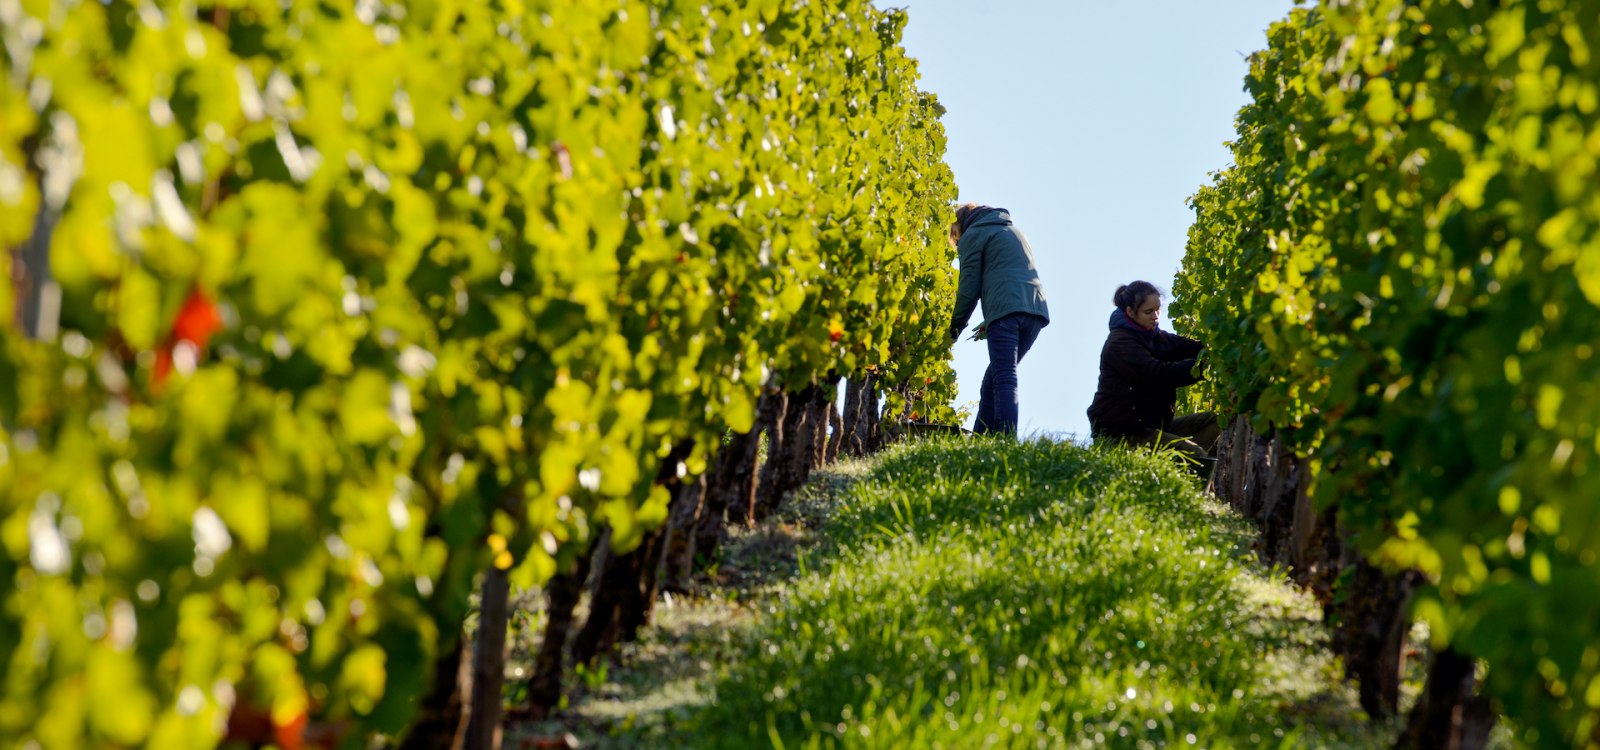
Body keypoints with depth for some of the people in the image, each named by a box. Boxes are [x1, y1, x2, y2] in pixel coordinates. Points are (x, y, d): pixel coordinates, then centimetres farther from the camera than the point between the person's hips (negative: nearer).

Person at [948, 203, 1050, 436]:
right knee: (992, 380, 13)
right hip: (1036, 310, 7)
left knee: (1004, 380, -15)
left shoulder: (973, 235, 9)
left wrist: (954, 331, 12)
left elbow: (969, 288, 2)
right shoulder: (1013, 230, 32)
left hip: (1004, 309, -7)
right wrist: (991, 323, 26)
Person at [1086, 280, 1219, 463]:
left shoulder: (1153, 336, 15)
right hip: (1119, 432, -10)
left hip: (1150, 424, 10)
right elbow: (1158, 373, -27)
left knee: (1212, 420, -3)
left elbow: (1189, 347, -1)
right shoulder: (1120, 343, -14)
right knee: (1195, 454, -23)